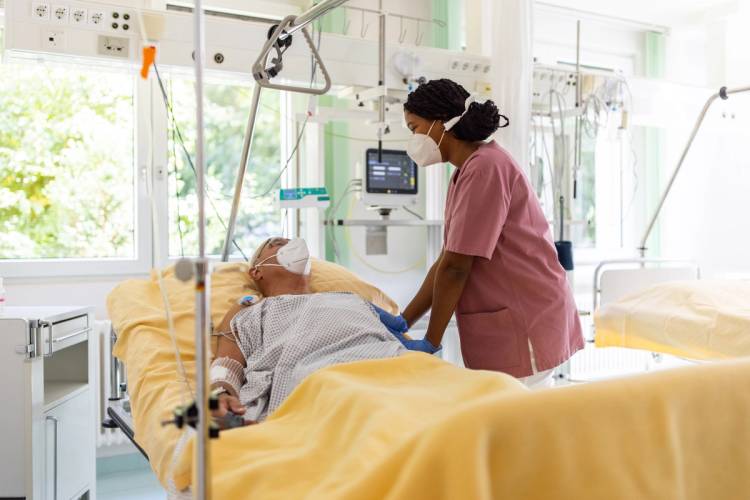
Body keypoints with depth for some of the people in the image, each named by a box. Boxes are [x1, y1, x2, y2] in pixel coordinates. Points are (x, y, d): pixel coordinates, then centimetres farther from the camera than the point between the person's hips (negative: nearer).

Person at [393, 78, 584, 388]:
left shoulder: (485, 168, -15)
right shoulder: (466, 173, 15)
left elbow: (456, 267, -17)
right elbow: (446, 261, 13)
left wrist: (431, 342, -10)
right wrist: (404, 322, 9)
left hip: (523, 328, -9)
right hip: (499, 328, 9)